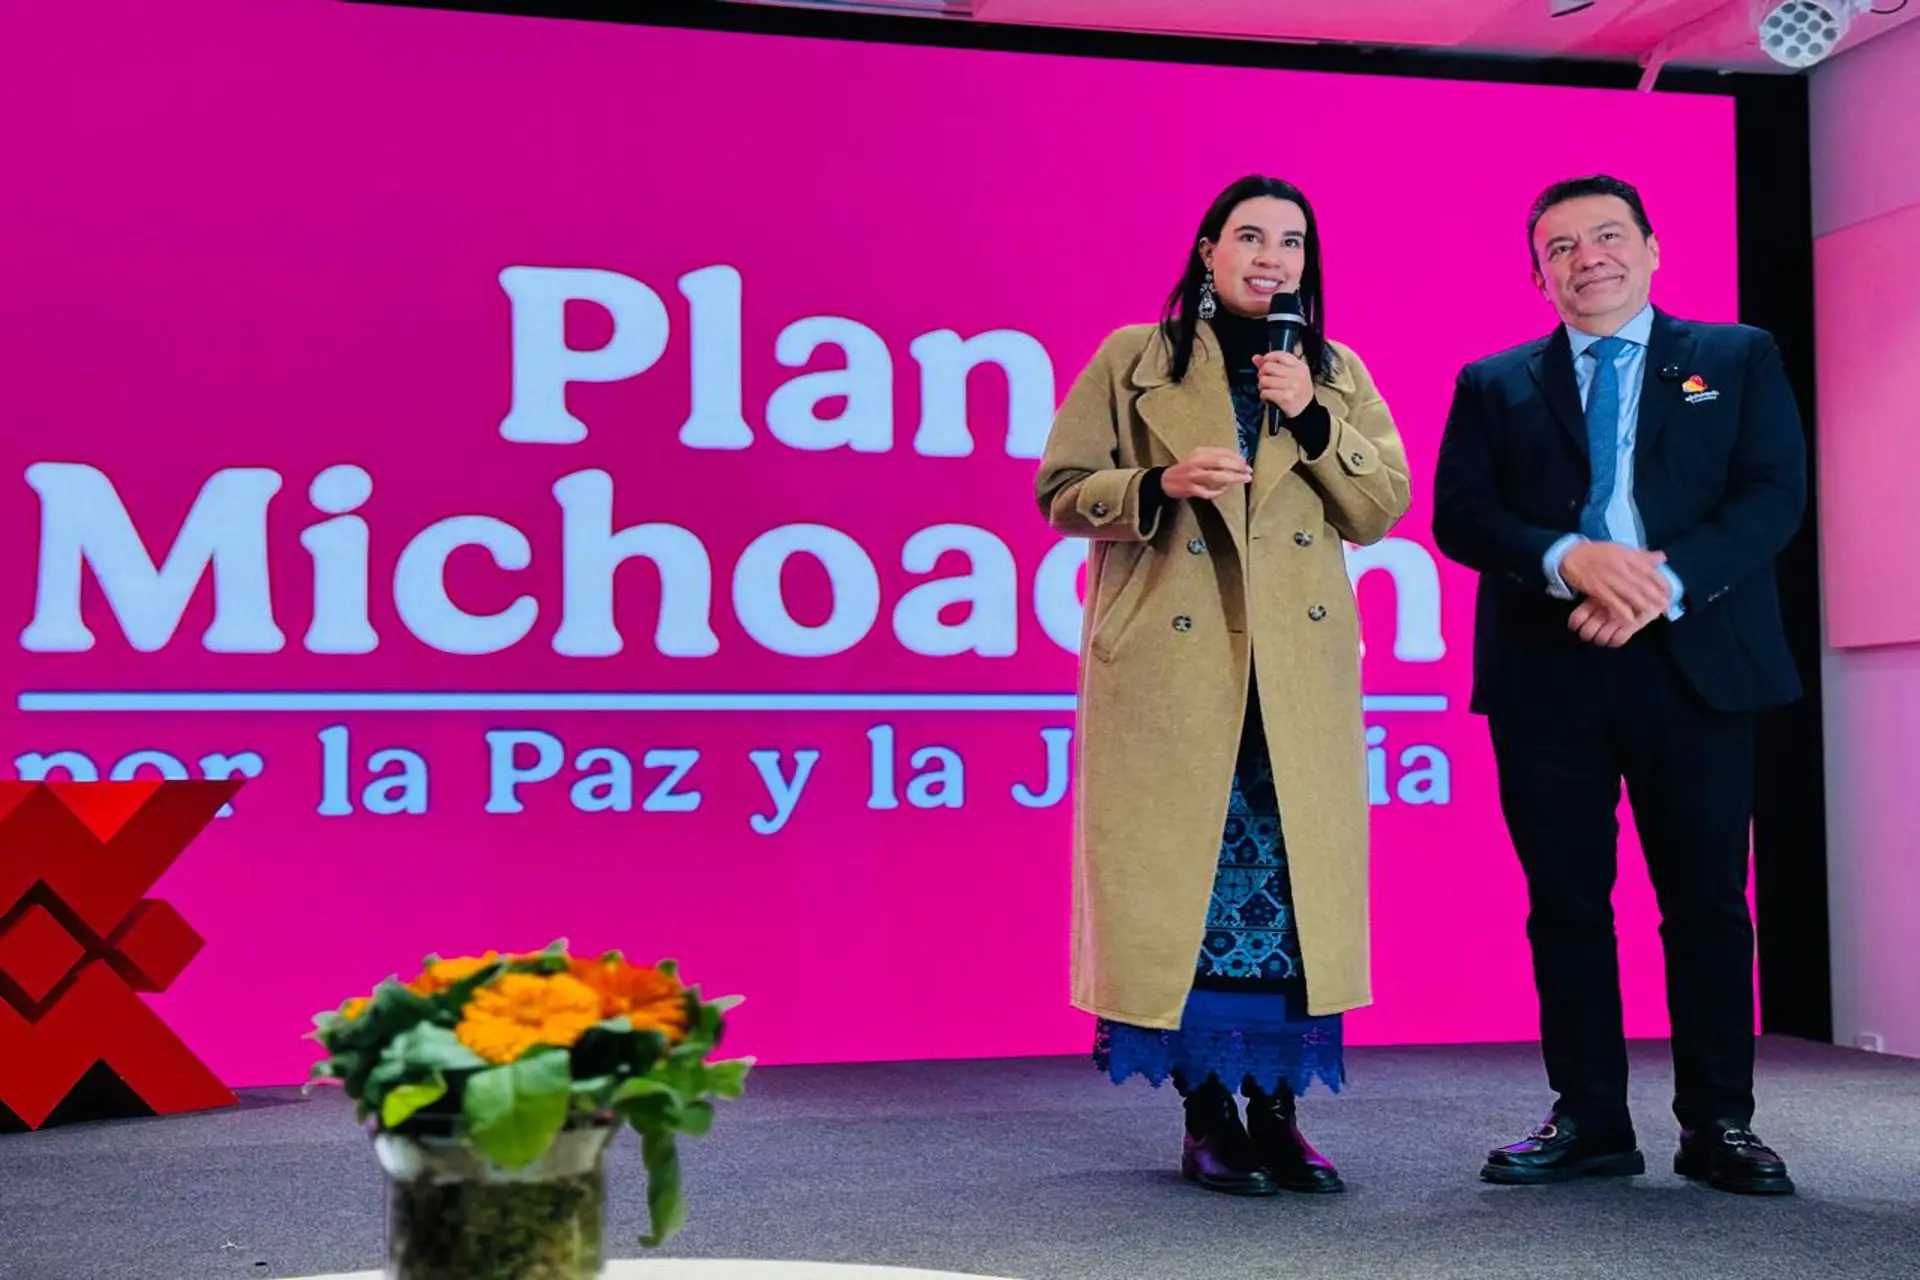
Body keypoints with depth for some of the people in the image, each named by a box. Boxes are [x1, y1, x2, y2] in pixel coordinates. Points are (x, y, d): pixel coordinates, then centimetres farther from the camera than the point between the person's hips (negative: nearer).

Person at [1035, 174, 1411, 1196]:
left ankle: (1276, 1111, 8)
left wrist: (1312, 419, -5)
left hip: (1300, 671, 3)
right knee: (1181, 874, -3)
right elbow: (1061, 488, 4)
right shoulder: (1133, 360, 8)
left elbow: (1381, 509, 9)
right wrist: (1160, 483, -13)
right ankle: (1206, 1118, 8)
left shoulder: (1338, 374, 16)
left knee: (1294, 876, -1)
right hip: (1168, 663, -2)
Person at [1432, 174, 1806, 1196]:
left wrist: (1664, 582, -15)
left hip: (1694, 663, -1)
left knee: (1707, 900, 1)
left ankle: (1717, 1124, 11)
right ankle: (1589, 1119, 12)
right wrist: (1572, 562, -17)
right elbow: (1460, 516, 1)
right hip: (1545, 675, 1)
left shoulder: (1738, 360, 12)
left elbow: (1774, 494, 0)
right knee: (1566, 902, 3)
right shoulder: (1493, 385, 13)